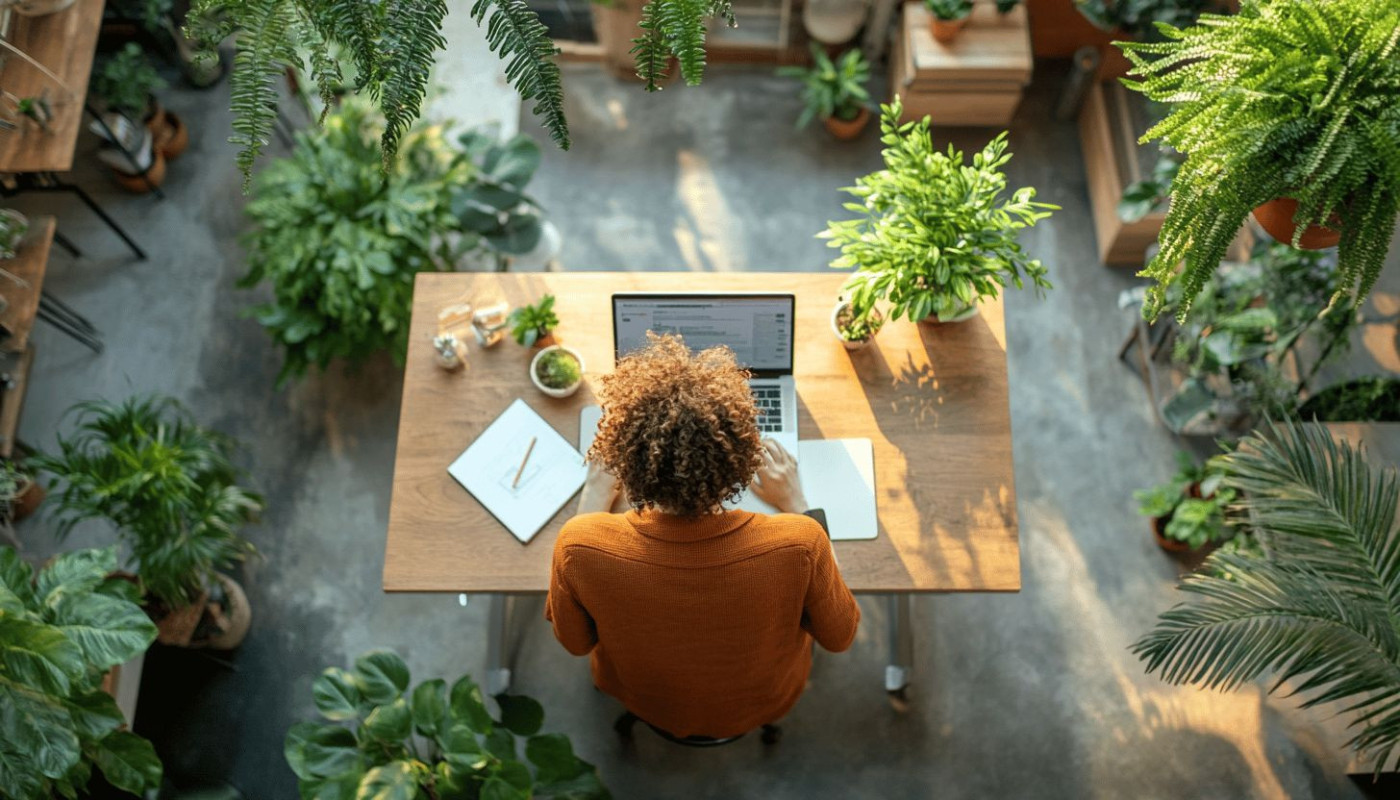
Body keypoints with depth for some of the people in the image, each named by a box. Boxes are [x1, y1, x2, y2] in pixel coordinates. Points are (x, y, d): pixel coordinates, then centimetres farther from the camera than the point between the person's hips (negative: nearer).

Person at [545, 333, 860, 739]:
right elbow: (839, 636, -15)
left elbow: (574, 641, -12)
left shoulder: (580, 546, -37)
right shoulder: (799, 543, -39)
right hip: (763, 705, 0)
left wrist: (594, 501, -8)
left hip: (645, 704, 1)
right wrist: (794, 506, -10)